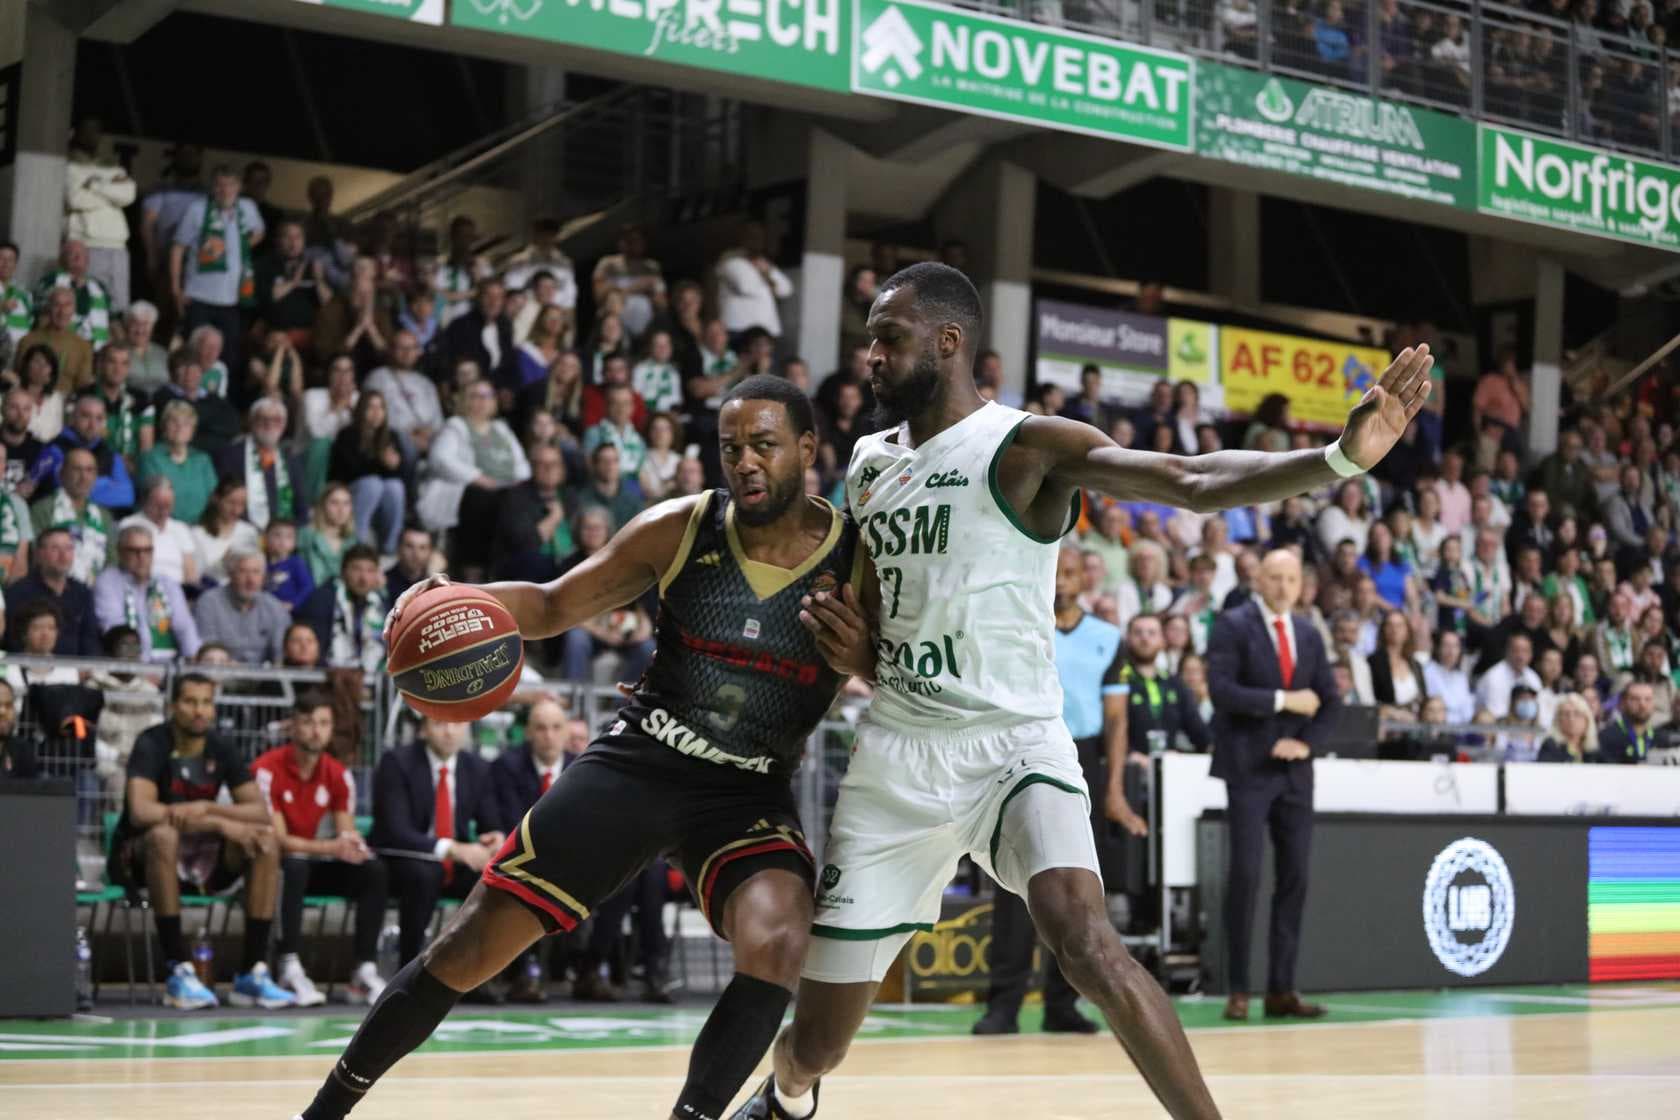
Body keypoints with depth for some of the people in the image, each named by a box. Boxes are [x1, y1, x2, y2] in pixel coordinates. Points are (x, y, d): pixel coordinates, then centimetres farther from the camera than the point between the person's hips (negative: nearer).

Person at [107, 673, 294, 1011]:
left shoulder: (221, 750, 1)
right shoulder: (152, 745, -15)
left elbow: (260, 811, -4)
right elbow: (141, 811, -31)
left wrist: (208, 810, -24)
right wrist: (222, 824, -31)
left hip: (200, 858, 5)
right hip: (138, 858, -5)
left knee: (267, 843, -17)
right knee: (164, 835, -38)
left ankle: (253, 972, -18)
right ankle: (178, 972, -36)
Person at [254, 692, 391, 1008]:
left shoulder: (338, 774, -1)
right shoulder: (268, 769, -18)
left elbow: (347, 832, -1)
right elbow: (278, 839, -21)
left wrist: (353, 845, -27)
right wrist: (331, 847, -34)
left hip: (313, 863, 5)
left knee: (374, 870, -18)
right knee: (295, 866, -38)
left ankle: (365, 971, -20)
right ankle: (290, 970, -37)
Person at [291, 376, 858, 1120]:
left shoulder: (858, 557, -10)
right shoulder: (681, 529, -7)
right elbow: (554, 605, 3)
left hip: (749, 792, -1)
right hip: (635, 760, 1)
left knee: (775, 948, -32)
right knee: (470, 946, -1)